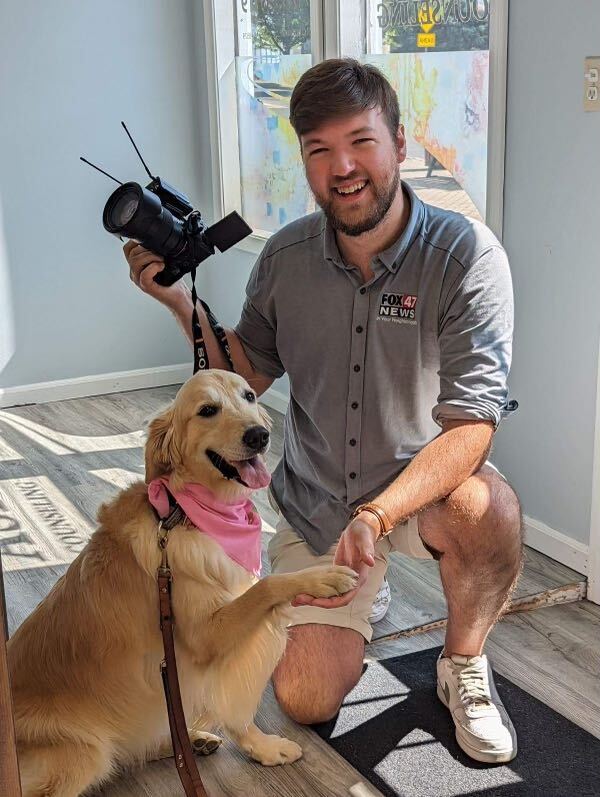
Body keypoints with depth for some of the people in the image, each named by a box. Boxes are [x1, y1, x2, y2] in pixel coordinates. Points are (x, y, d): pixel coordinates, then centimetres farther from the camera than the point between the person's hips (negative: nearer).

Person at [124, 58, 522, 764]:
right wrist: (183, 301, -10)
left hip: (425, 485, -2)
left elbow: (472, 423, -25)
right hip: (314, 501, 3)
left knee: (487, 508, -37)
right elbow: (247, 375, 6)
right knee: (306, 701, -5)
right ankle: (352, 608, 32)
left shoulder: (466, 254, -19)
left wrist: (376, 516, -38)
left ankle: (463, 664, -4)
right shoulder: (286, 256, -6)